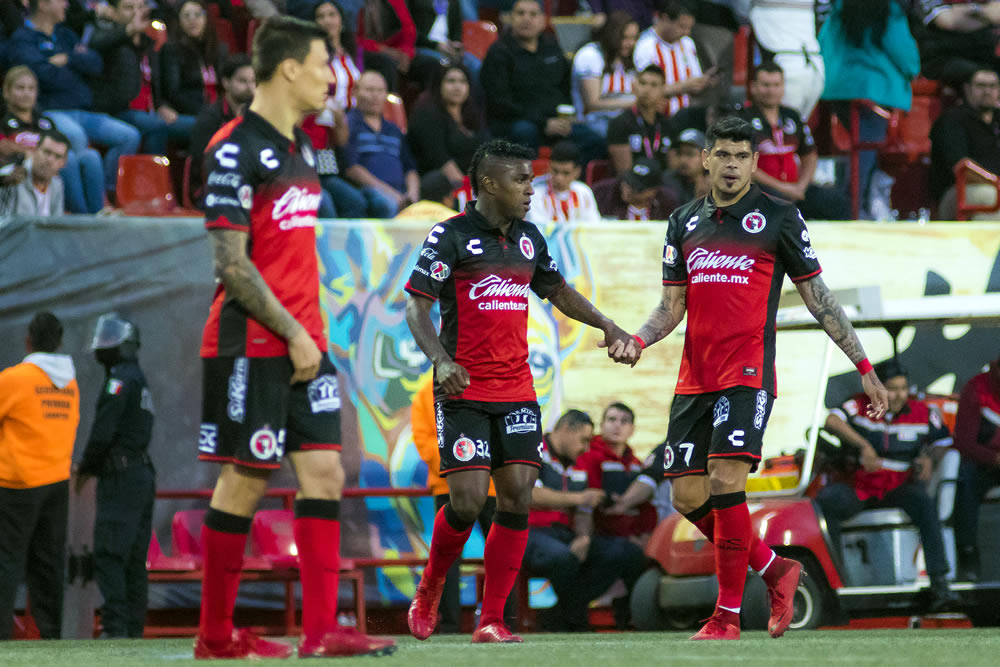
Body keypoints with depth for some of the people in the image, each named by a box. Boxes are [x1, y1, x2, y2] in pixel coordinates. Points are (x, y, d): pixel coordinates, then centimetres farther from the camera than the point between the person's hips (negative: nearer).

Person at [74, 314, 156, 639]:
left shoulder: (121, 379, -10)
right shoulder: (139, 380, 19)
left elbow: (103, 432, -16)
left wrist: (85, 468, -1)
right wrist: (90, 467, 16)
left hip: (122, 478, -10)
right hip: (143, 475, 10)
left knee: (108, 555, -14)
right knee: (133, 560, 9)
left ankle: (115, 626, -22)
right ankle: (133, 628, 8)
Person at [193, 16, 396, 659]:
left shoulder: (301, 147, 15)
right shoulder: (235, 149, -12)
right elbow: (232, 264, -15)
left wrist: (310, 331, 13)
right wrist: (293, 335, -15)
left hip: (303, 342, 8)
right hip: (252, 346, -8)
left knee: (325, 472, 0)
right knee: (247, 479, -2)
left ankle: (322, 628, -1)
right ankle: (215, 634, 8)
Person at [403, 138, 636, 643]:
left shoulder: (528, 238, 11)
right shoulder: (450, 236, -7)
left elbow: (558, 291, 27)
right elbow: (416, 303, -9)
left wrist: (607, 326, 19)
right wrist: (441, 360, -24)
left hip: (517, 391, 5)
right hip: (463, 392, -5)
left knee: (517, 495, -5)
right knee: (468, 499, -11)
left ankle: (491, 620, 0)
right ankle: (429, 591, 16)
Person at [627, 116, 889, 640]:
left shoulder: (779, 218, 1)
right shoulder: (684, 222, 14)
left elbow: (818, 298, 5)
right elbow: (671, 307, 15)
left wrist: (864, 366, 4)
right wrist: (637, 340, -6)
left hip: (747, 372, -5)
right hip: (694, 376, 5)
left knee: (725, 483, -17)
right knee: (687, 496, 1)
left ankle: (727, 615, -10)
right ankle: (774, 570, 21)